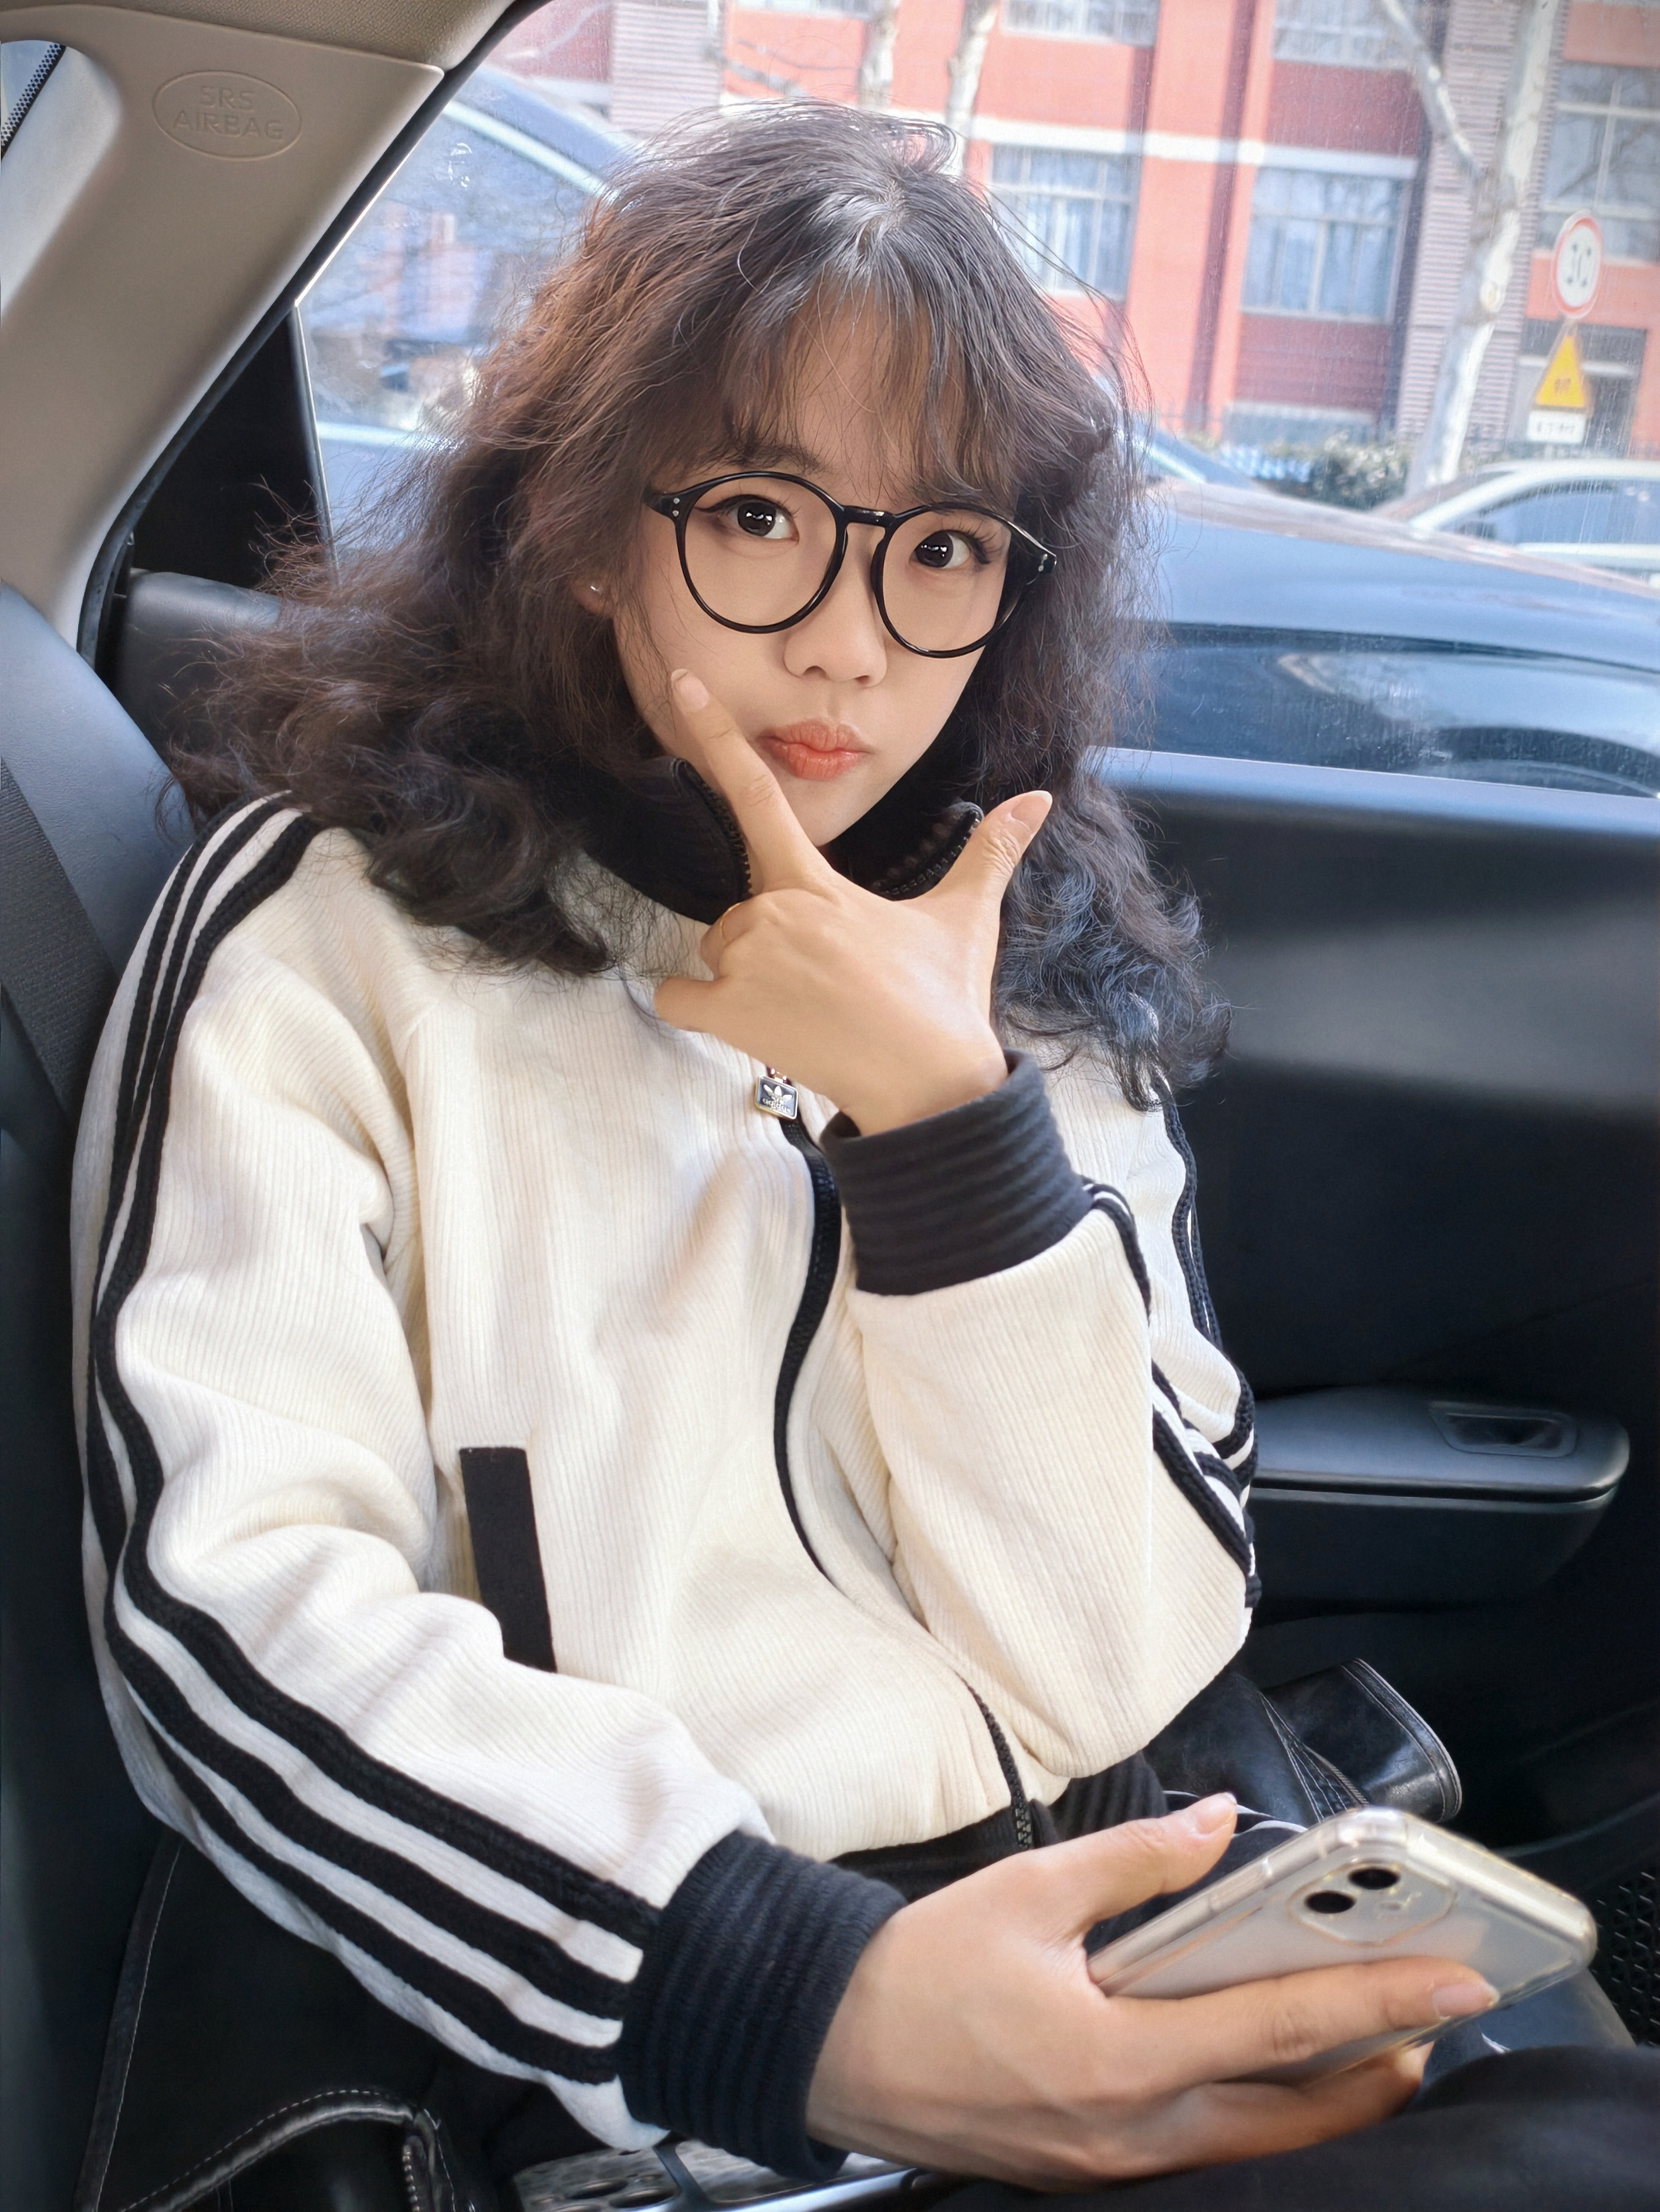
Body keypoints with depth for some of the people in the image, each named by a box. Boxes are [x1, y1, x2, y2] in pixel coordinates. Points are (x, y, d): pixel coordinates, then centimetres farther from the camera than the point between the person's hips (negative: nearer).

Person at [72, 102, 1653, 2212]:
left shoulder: (1046, 978, 10)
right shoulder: (325, 918, -2)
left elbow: (1112, 1678, 1)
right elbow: (226, 1604, -13)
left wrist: (942, 1114, -10)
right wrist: (805, 2001, -25)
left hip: (1075, 1994, 5)